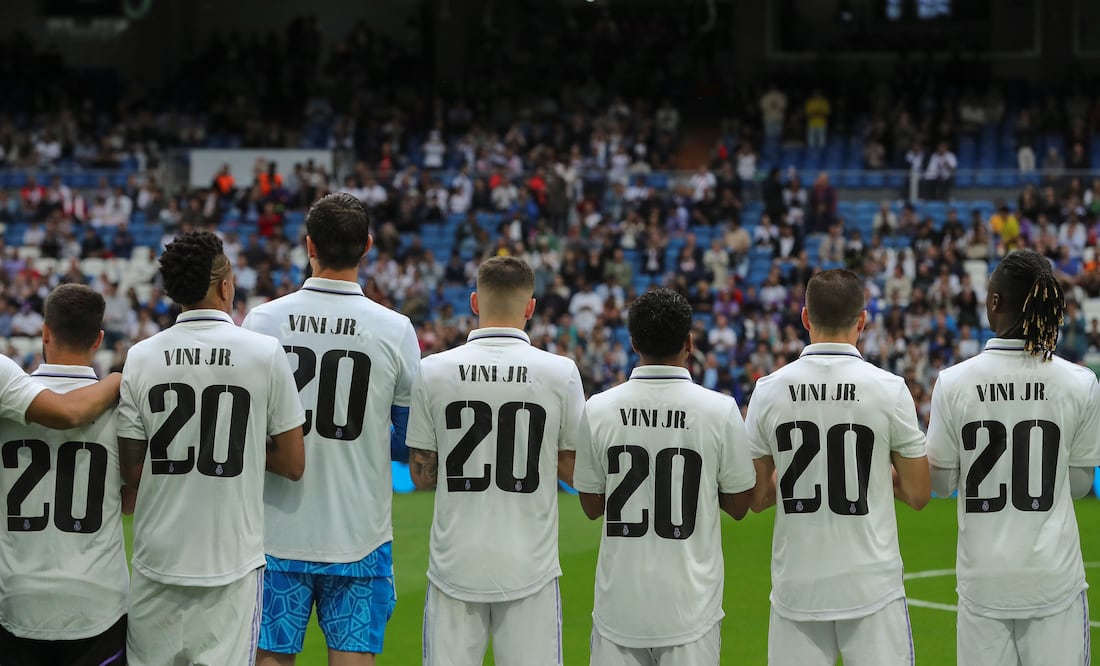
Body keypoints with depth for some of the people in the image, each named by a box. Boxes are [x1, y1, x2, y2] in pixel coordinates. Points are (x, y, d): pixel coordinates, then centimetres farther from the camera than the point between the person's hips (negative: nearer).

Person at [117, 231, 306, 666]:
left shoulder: (141, 357, 0)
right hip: (233, 560, -2)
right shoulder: (265, 353, -5)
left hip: (157, 560, 2)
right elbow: (293, 465, -1)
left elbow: (131, 473, 2)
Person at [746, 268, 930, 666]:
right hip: (872, 584, -2)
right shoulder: (888, 388, -6)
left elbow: (755, 499, 5)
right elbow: (917, 495, 0)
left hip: (796, 586, 2)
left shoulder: (769, 390, -2)